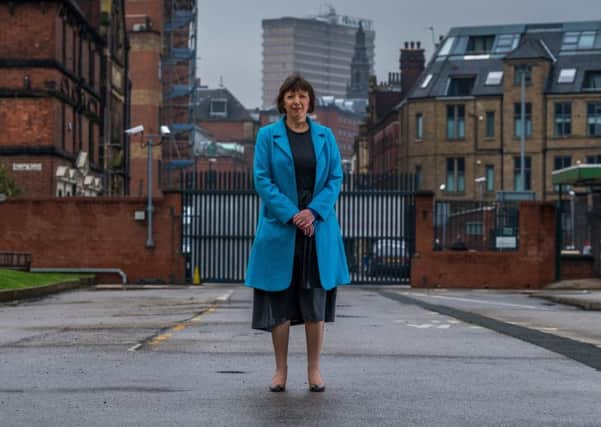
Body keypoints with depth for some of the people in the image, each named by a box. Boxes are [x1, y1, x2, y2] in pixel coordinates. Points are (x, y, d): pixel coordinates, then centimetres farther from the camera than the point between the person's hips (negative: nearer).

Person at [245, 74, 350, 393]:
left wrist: (314, 212, -11)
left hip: (318, 227, 2)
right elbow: (262, 180, -4)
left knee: (316, 297, 2)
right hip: (280, 228, -2)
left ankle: (314, 369, 9)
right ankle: (280, 369, 8)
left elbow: (336, 178, 5)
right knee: (279, 299, 0)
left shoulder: (325, 136, 9)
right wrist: (291, 215, -13)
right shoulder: (268, 135, 2)